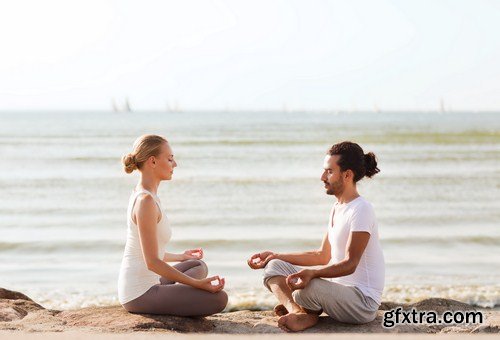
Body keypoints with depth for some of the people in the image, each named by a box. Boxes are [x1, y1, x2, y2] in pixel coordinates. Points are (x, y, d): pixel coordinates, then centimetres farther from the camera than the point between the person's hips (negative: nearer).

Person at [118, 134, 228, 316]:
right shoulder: (146, 201, -19)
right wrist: (197, 284, -20)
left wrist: (180, 257, 34)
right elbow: (152, 262, -22)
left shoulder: (139, 194, 11)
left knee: (199, 266, 26)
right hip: (140, 294, -10)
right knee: (219, 298, -15)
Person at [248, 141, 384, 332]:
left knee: (307, 287, -37)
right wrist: (276, 256, 16)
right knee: (274, 267, 5)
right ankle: (297, 310, -20)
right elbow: (323, 256, 19)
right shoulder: (337, 208, 14)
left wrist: (313, 273, -39)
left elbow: (350, 264, -23)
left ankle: (310, 314, -3)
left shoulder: (361, 210, -17)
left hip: (363, 301, -10)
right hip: (338, 288, 10)